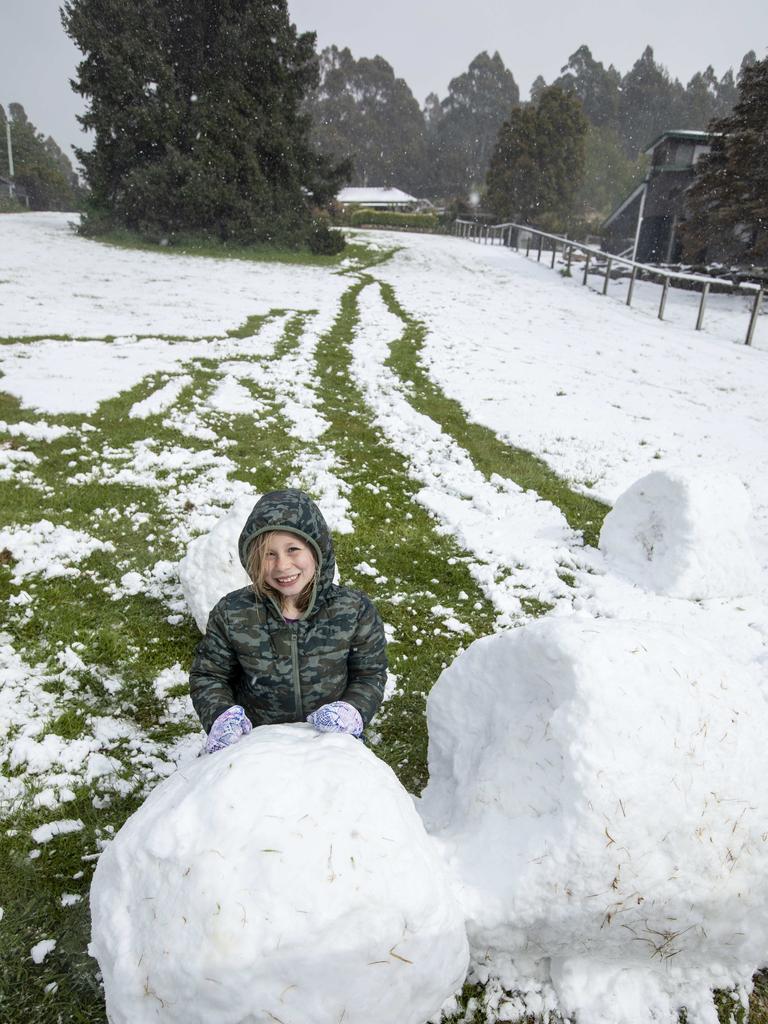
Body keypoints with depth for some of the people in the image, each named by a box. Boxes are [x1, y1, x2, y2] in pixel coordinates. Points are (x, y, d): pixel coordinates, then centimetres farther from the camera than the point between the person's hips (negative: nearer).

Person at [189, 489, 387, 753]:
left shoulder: (355, 610, -19)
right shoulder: (231, 614, -18)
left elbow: (370, 675, -5)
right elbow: (208, 676, -3)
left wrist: (352, 710, -25)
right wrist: (223, 715, -22)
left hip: (332, 739, 0)